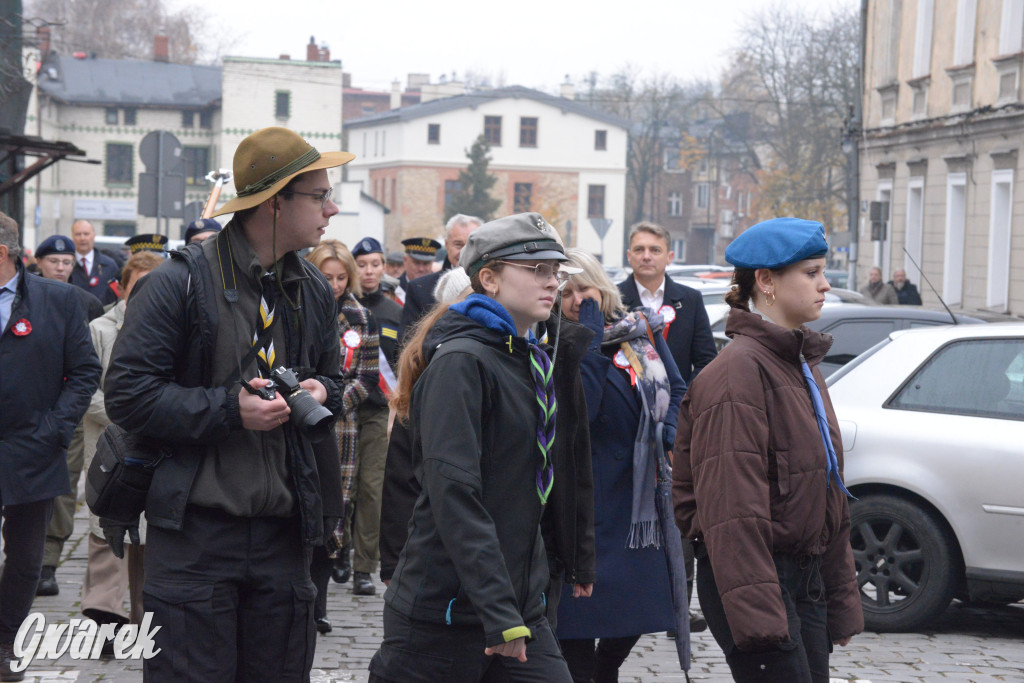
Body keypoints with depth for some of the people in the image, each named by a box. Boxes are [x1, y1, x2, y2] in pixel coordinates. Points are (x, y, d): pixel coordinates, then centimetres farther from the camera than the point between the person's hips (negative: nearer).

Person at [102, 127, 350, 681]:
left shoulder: (314, 291, 12)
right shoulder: (181, 282, -9)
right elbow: (127, 395, -12)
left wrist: (321, 391, 3)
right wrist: (229, 409, -19)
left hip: (284, 531, 6)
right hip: (194, 530, -6)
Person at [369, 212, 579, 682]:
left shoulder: (529, 361, 15)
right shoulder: (460, 362, -13)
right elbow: (453, 493, -22)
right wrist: (498, 612, -26)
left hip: (517, 606, 8)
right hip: (442, 611, -8)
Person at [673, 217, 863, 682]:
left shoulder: (803, 365, 16)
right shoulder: (740, 371, -14)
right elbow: (731, 506, -21)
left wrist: (842, 603, 20)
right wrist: (755, 613, -26)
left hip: (806, 581, 9)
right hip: (753, 577, -9)